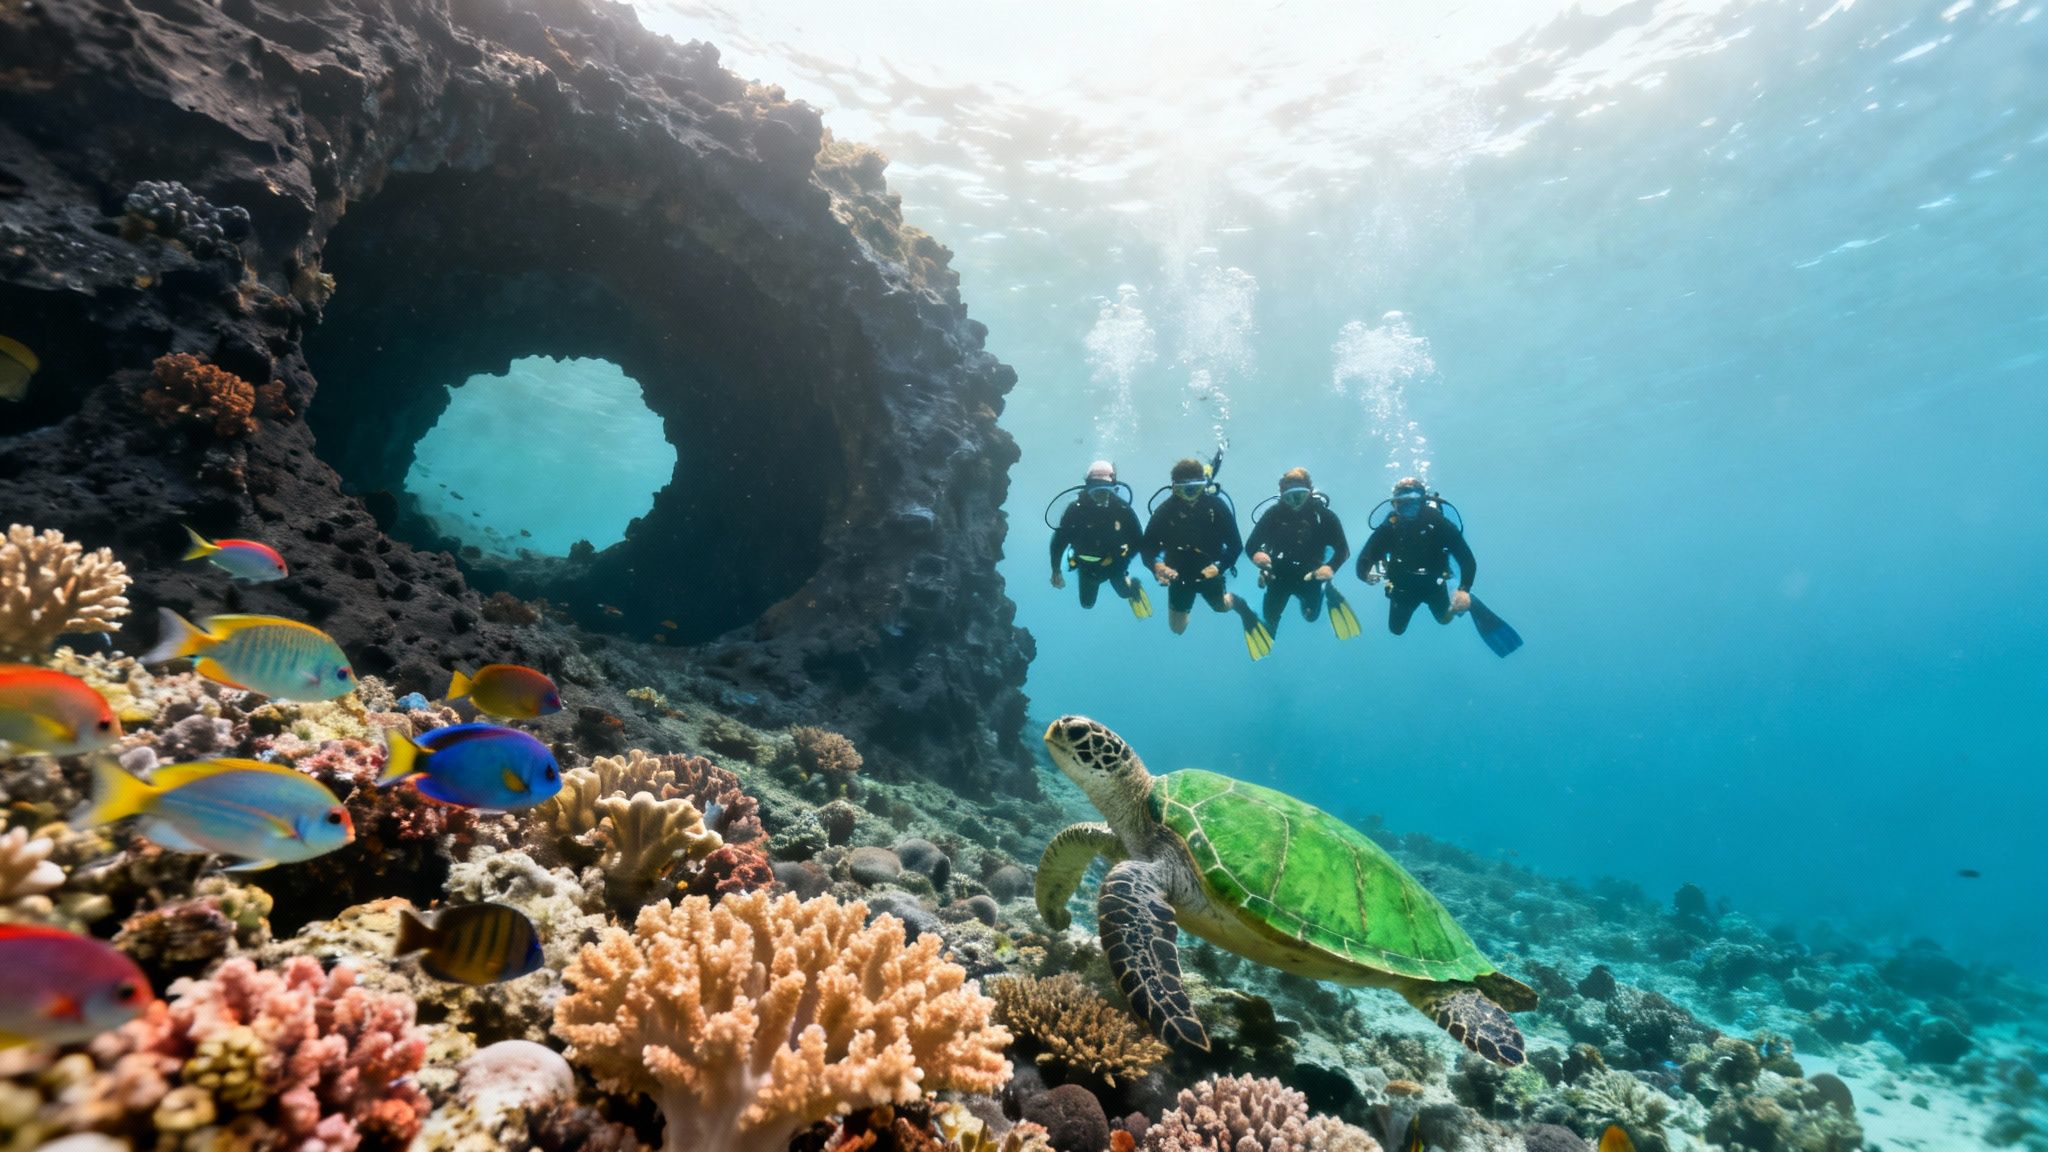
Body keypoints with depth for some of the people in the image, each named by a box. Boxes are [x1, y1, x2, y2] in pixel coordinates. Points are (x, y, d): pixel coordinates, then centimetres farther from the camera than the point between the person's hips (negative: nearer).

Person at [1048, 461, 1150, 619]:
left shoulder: (1123, 509, -30)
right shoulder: (1075, 509, -31)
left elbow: (1137, 541, -16)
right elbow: (1059, 541, -18)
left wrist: (1122, 559, -30)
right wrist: (1056, 572, -14)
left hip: (1114, 563, -1)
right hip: (1087, 566, 1)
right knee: (1087, 604, 19)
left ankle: (1133, 586, 35)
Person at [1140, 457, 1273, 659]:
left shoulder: (1217, 506, -21)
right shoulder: (1165, 511, -22)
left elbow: (1236, 545, -18)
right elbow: (1146, 546, -18)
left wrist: (1220, 566, -34)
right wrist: (1156, 565, -38)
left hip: (1209, 571, 0)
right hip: (1180, 574, 0)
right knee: (1177, 629, 12)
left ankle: (1237, 603, 55)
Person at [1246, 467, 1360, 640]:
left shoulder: (1324, 515, -21)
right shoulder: (1274, 514, -20)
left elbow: (1343, 550, -19)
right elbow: (1250, 544, -19)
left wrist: (1331, 567, -41)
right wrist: (1256, 554, -44)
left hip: (1309, 576, 0)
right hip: (1279, 576, 0)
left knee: (1311, 615, 20)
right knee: (1270, 617, 9)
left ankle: (1326, 591, 52)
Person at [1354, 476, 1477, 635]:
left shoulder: (1439, 523, -31)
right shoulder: (1389, 527, -29)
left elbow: (1467, 558, -31)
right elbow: (1365, 559, -28)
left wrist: (1464, 589, -48)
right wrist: (1366, 574, -54)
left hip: (1433, 582, -1)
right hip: (1403, 585, 1)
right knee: (1396, 629, 18)